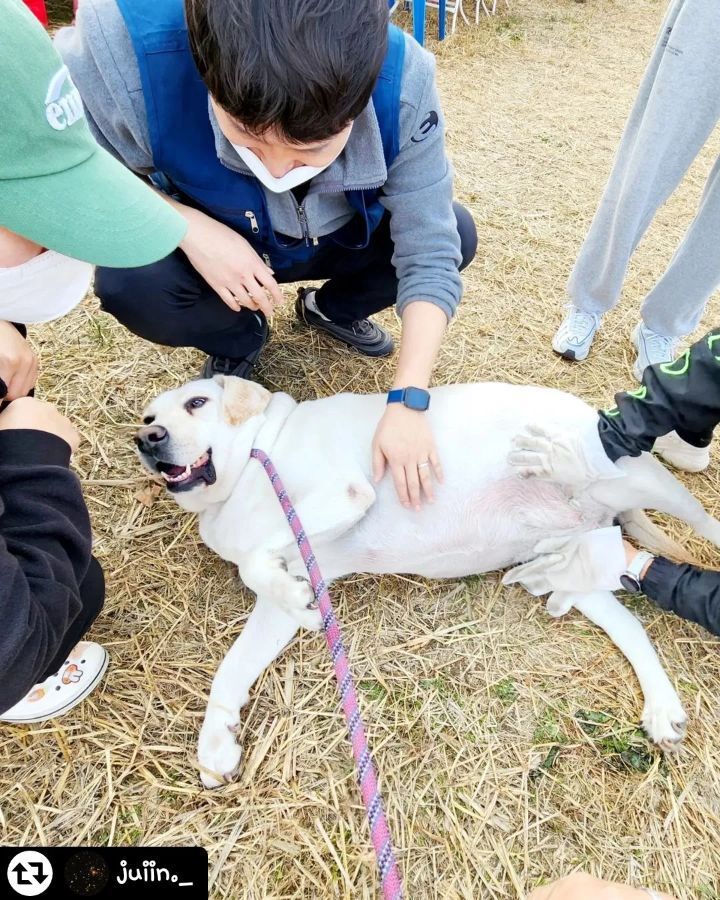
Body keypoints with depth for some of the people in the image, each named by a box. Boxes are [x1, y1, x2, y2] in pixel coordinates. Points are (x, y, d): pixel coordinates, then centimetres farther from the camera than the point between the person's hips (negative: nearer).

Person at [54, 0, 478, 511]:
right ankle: (238, 342, 6)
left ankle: (332, 311, 13)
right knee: (129, 284, -30)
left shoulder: (402, 81, -31)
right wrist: (185, 224, -35)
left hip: (341, 241, 2)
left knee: (455, 234, -17)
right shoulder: (126, 48, -35)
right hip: (211, 246, -1)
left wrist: (408, 402, -35)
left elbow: (429, 252, -29)